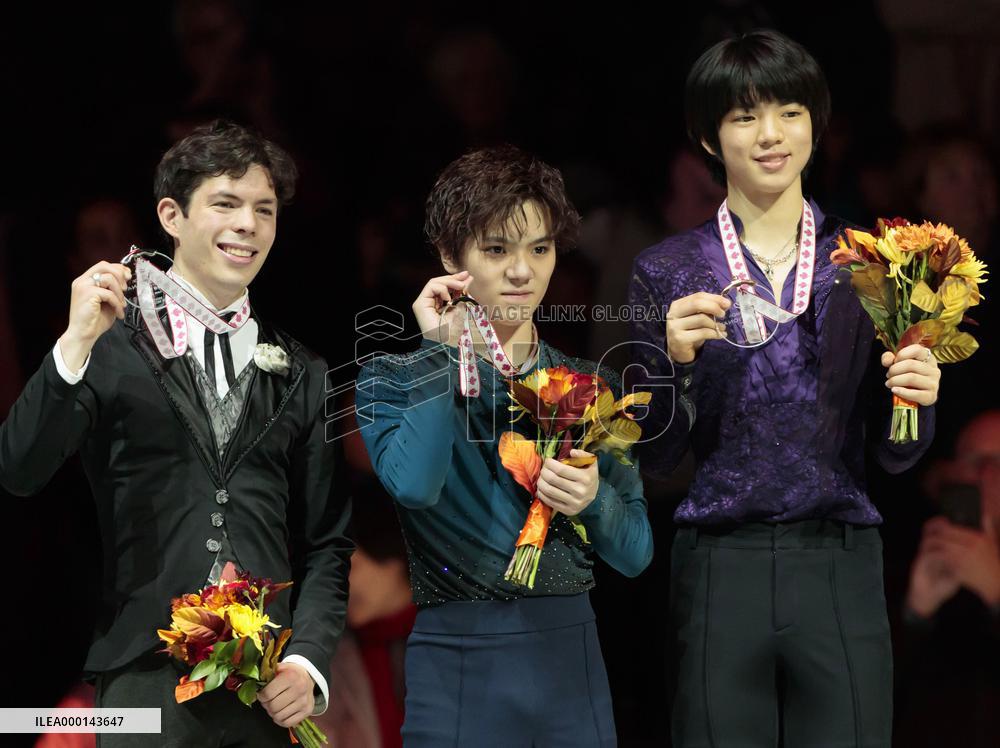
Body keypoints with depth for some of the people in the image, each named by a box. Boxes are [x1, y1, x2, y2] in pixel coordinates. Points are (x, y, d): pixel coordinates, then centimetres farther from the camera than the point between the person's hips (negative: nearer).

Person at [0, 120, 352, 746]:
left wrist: (308, 664, -1)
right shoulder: (114, 349, 3)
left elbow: (326, 542, 13)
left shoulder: (303, 376, 13)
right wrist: (76, 343, -18)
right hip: (146, 680, -3)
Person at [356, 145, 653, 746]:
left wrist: (594, 500, -13)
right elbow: (415, 485, -20)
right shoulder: (393, 381, 1)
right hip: (457, 666, -3)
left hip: (570, 660, 3)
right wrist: (442, 354, -12)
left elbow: (636, 554, 8)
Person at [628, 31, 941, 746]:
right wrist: (677, 362, -13)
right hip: (720, 570, 0)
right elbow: (655, 457, 4)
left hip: (839, 569, 1)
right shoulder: (668, 270, 3)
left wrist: (916, 398, -12)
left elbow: (894, 455, 9)